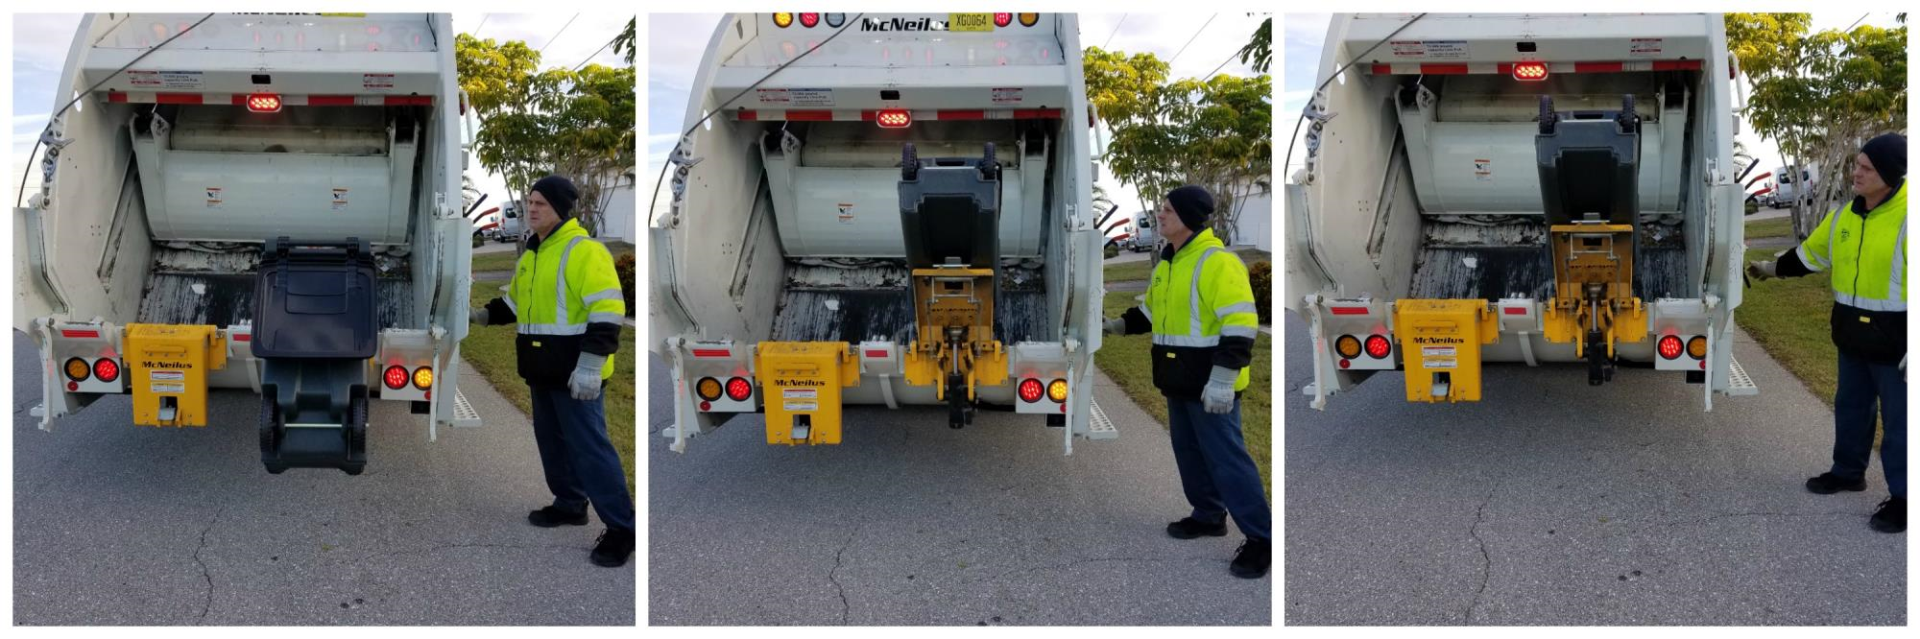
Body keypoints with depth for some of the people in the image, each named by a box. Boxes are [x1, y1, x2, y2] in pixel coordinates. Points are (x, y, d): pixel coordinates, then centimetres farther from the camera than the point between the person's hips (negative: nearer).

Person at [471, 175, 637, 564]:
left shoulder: (583, 251, -15)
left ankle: (621, 529, -8)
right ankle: (570, 505, 34)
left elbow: (607, 310, -22)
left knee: (589, 447, -10)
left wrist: (590, 365, -27)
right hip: (543, 370, 9)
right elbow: (515, 302, 30)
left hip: (574, 373, -9)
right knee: (553, 441, 18)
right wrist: (484, 315, 13)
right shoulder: (531, 254, 15)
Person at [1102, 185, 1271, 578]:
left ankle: (1261, 539, -4)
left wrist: (1222, 380, -28)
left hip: (1210, 385, -9)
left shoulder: (1217, 261, -19)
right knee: (1190, 452, 18)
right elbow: (1153, 310, 29)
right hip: (1180, 382, 9)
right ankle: (1209, 516, 34)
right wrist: (1118, 325, 15)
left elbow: (1240, 325, -24)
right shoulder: (1168, 262, 12)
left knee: (1226, 458, -9)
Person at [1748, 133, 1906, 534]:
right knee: (1850, 407, 20)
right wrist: (1772, 269, 30)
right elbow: (1811, 254, 22)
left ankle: (1903, 497, 8)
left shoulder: (1907, 217, -20)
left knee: (1899, 420, 1)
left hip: (1895, 341, -8)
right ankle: (1848, 472, 37)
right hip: (1853, 336, 8)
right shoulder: (1846, 215, 5)